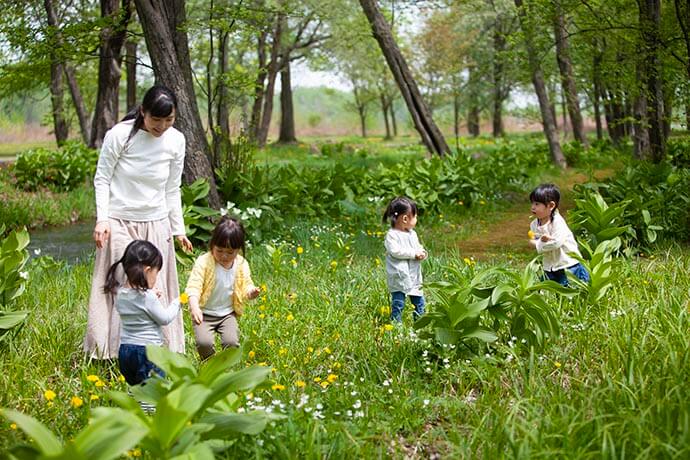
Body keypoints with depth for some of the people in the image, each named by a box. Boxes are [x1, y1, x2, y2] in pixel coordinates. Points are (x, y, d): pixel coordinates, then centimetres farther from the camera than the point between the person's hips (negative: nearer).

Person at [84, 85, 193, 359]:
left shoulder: (176, 141, -3)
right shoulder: (119, 135, -14)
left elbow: (172, 189, 7)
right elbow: (102, 179, -5)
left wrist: (178, 229, 8)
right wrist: (102, 219, -14)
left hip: (156, 224, 3)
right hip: (120, 222, -3)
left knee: (157, 288, 6)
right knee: (121, 285, -3)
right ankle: (113, 349, 8)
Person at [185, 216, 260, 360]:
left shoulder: (241, 265, -4)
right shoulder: (204, 262, -17)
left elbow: (246, 285, 4)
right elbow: (193, 287, -24)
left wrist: (251, 292, -22)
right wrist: (194, 307, -42)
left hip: (227, 314, 2)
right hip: (204, 314, -2)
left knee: (231, 342, -21)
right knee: (204, 342, -24)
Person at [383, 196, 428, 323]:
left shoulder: (412, 234, 13)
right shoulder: (392, 235, -12)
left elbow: (418, 247, 20)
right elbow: (395, 251, -24)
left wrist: (422, 253, -4)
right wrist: (413, 253, -21)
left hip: (414, 276, 7)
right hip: (399, 276, -7)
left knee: (419, 302, 13)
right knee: (398, 302, -5)